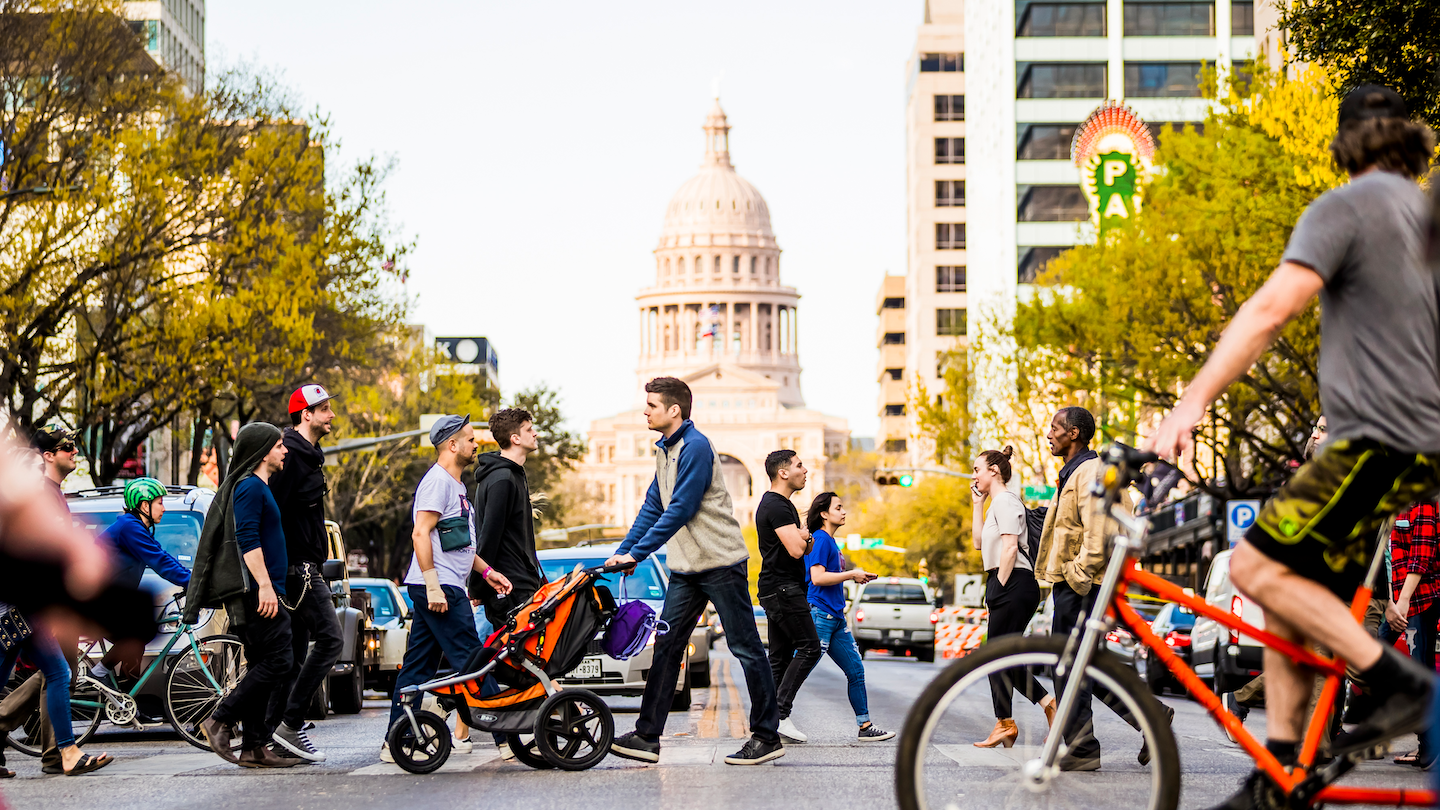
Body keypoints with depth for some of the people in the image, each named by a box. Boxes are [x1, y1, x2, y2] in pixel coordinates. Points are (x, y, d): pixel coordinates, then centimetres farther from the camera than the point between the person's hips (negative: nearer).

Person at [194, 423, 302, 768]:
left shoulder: (258, 487, 22)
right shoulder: (250, 487, -10)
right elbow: (247, 540, -19)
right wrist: (264, 586, -24)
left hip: (261, 593, 11)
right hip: (258, 593, -11)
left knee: (261, 667, 8)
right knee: (277, 661, -13)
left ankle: (254, 747, 6)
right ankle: (221, 721, -11)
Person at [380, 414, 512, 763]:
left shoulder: (454, 485, 21)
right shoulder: (437, 481, -11)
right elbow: (421, 534, -19)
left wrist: (486, 571, 22)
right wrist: (433, 586, -24)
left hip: (438, 589, 10)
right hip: (440, 588, -10)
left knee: (418, 666, 8)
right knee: (471, 662, -8)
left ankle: (395, 743, 9)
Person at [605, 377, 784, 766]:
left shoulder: (696, 447, -15)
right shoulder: (664, 450, 14)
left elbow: (680, 510, -20)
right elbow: (653, 508, 17)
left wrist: (636, 554, -19)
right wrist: (621, 552, 8)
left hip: (721, 562, -9)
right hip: (686, 567, 9)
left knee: (745, 648, -2)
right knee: (667, 646, 2)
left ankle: (767, 736, 4)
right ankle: (647, 737, 2)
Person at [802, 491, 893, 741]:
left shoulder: (831, 541, 19)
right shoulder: (820, 539, -10)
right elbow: (817, 578, -19)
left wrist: (856, 577, 16)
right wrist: (852, 574, -11)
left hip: (836, 617, 10)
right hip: (819, 613, -10)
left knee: (856, 671, 9)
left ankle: (865, 726, 12)